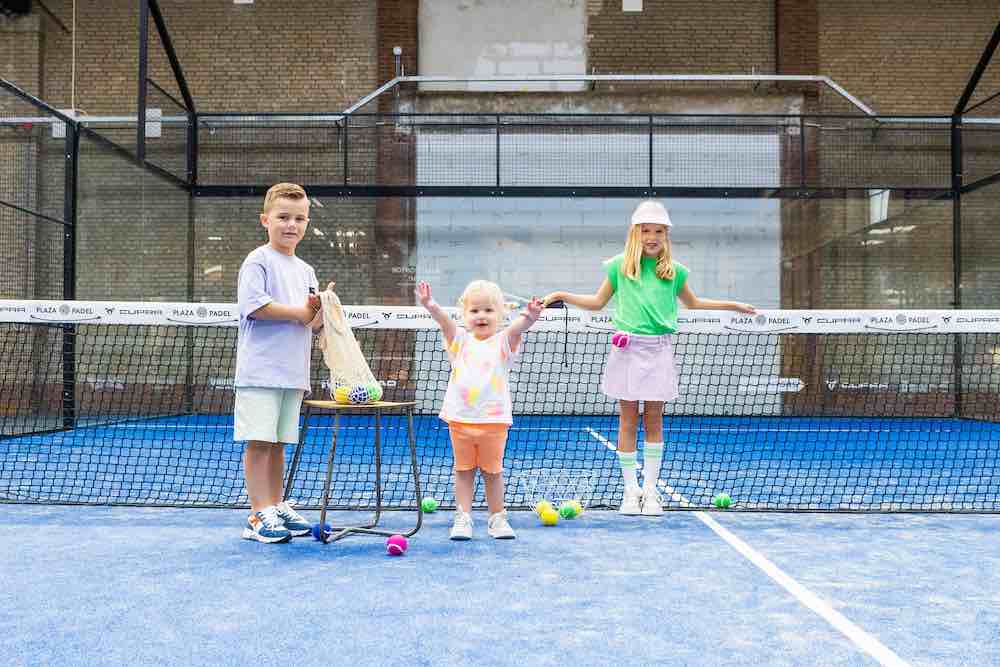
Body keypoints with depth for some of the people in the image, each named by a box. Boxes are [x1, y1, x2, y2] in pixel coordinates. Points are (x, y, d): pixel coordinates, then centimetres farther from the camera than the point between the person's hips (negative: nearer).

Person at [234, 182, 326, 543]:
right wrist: (298, 313, -11)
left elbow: (312, 323, 19)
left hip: (293, 373, 7)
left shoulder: (305, 270, 18)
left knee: (279, 443, 13)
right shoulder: (258, 261, -5)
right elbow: (254, 306, -19)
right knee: (259, 441, -6)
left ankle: (276, 508, 21)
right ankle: (258, 516, -2)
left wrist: (320, 312, -4)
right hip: (260, 371, -7)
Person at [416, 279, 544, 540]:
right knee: (463, 471, 11)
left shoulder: (503, 342, -1)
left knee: (493, 471, 11)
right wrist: (430, 304, -35)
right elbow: (445, 321, -15)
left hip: (493, 419, -1)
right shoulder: (460, 340, 4)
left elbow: (517, 328, -23)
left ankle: (497, 518, 23)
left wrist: (528, 317, -45)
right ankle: (463, 518, 18)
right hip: (460, 418, 2)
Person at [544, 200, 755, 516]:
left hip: (659, 350, 1)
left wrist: (733, 305, 25)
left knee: (654, 420, 4)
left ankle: (650, 490, 13)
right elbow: (597, 302, 15)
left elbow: (693, 303, 25)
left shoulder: (674, 270, 8)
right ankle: (630, 491, 11)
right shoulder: (619, 265, 4)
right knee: (628, 421, 2)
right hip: (627, 350, -1)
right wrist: (561, 296, 6)